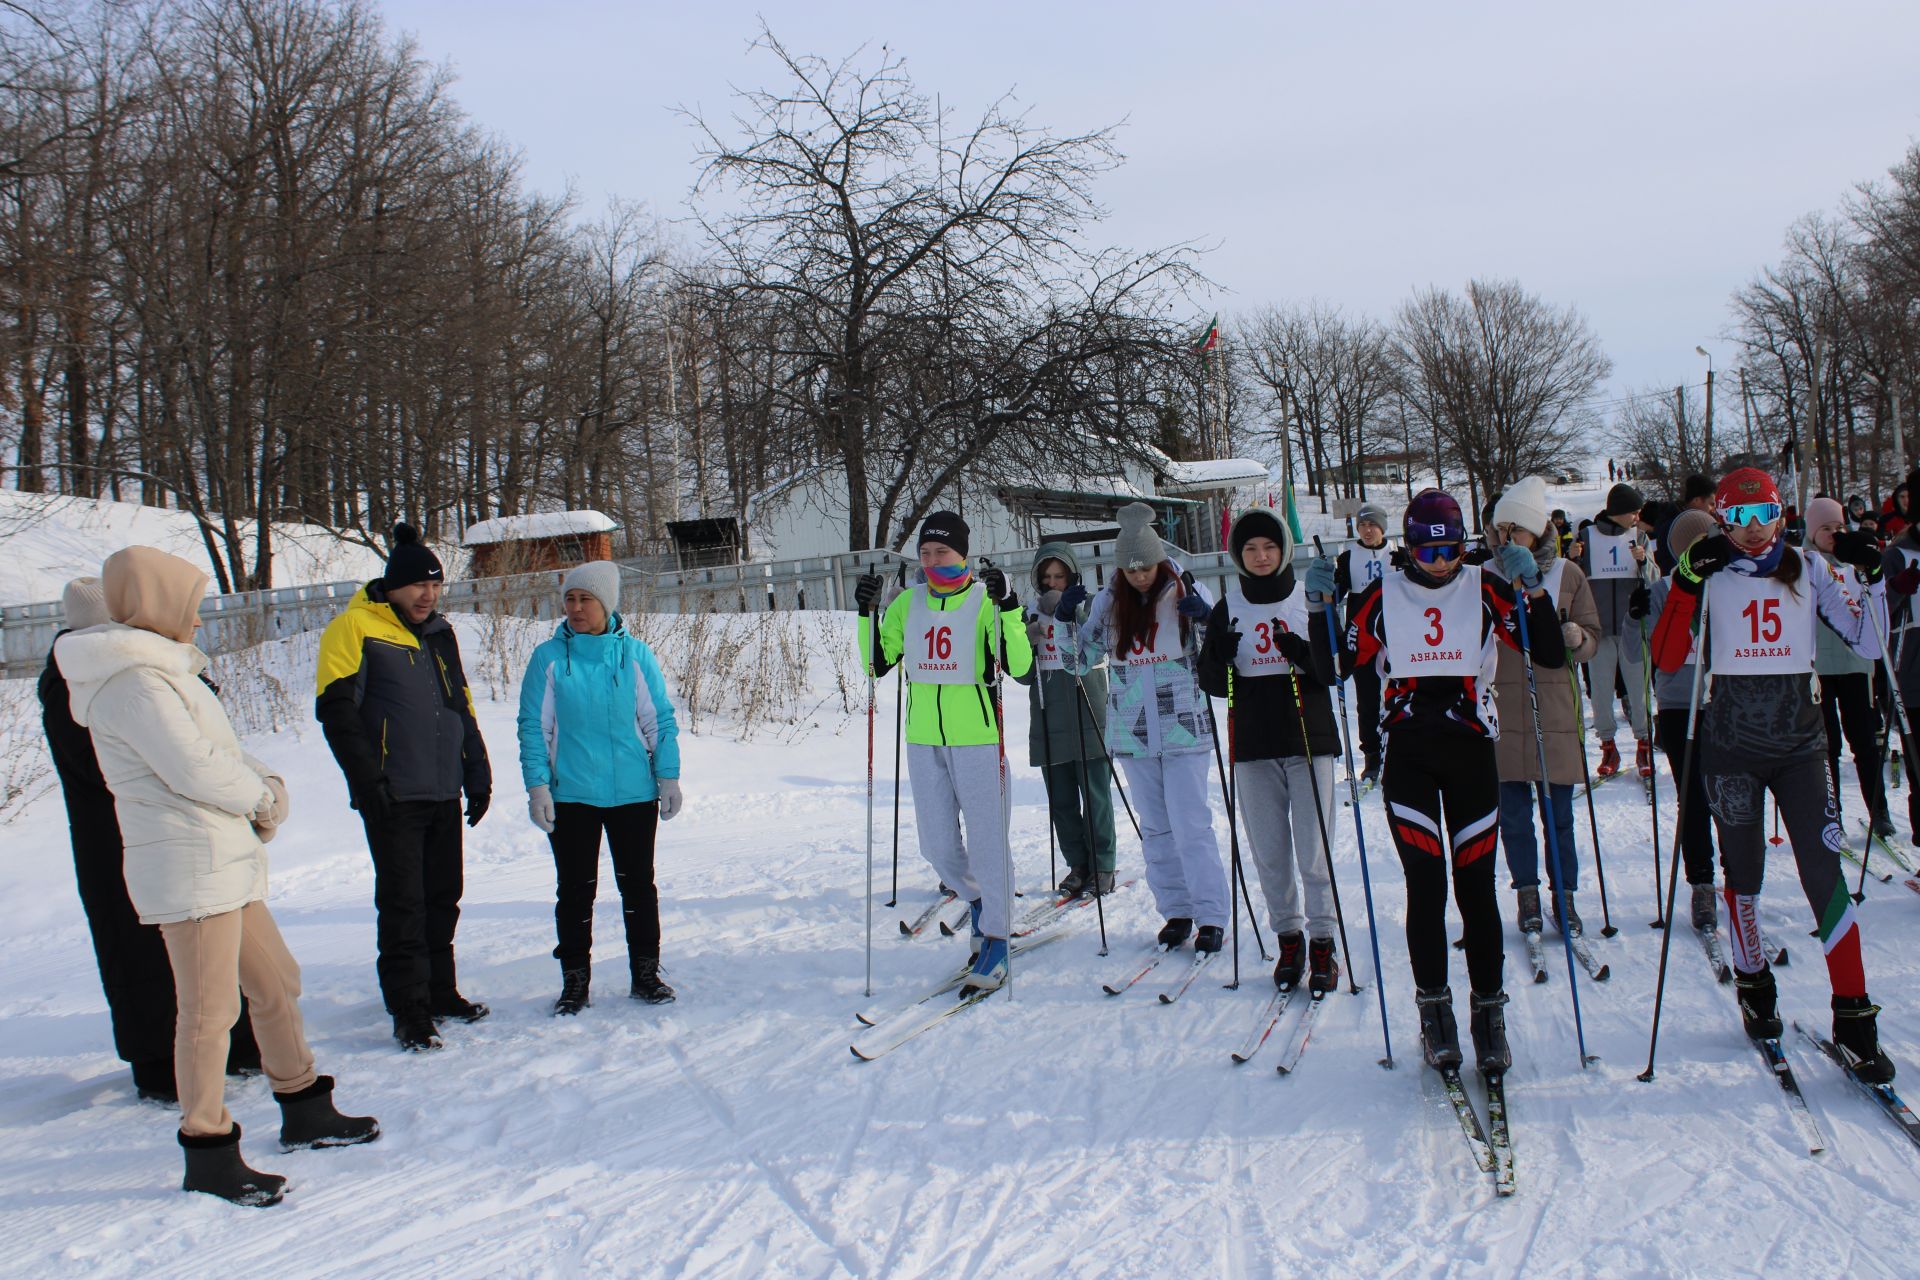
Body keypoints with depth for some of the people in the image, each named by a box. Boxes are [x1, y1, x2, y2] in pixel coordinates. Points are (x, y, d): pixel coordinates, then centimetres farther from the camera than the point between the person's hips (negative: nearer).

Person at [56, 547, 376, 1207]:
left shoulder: (161, 670, 17)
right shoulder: (133, 680, -15)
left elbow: (220, 750, 18)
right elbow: (194, 768, -21)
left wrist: (264, 783, -1)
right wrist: (261, 796, -4)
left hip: (226, 862, 10)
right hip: (189, 863, -10)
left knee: (277, 984, 16)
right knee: (210, 1007, -5)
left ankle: (305, 1110, 28)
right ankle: (207, 1152, 5)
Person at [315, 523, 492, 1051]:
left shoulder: (440, 633, 16)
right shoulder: (355, 627, -6)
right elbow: (336, 710, -11)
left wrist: (477, 772, 17)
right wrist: (368, 781, -17)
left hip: (444, 793, 7)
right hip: (394, 796, -7)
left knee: (443, 897, 13)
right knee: (402, 903, -4)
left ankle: (440, 991, 26)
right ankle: (410, 1012, 1)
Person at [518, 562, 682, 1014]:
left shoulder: (635, 654, 0)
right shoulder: (548, 657, -1)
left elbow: (661, 720, 5)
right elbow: (533, 727, 1)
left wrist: (668, 776, 1)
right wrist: (537, 786, -6)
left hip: (634, 793, 1)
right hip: (571, 794, 0)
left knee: (638, 884, 9)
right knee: (575, 889, 6)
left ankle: (646, 973, 22)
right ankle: (575, 981, 17)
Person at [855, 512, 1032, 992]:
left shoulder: (986, 600, -6)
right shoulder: (908, 603, 7)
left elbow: (1019, 667, -15)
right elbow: (877, 664, 10)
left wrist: (1007, 606, -25)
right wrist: (866, 613, -2)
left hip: (978, 738, -5)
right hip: (923, 740, 5)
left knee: (987, 842, -1)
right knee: (937, 846, 11)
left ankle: (995, 942, 12)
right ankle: (978, 899, 39)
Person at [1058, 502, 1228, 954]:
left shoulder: (1185, 594, -6)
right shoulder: (1108, 601, 2)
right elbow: (1080, 658, 8)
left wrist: (1208, 619, -23)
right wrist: (1067, 619, -9)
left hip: (1183, 729, -4)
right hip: (1132, 732, 4)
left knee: (1190, 825, -4)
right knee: (1154, 828, 11)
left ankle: (1212, 916, 5)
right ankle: (1176, 911, 22)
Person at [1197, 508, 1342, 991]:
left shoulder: (1310, 598, 3)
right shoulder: (1227, 610, 7)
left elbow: (1333, 671, -1)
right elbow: (1213, 684, 3)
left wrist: (1303, 652, -20)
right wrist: (1220, 656, -18)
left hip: (1309, 739, -2)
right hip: (1253, 746, 2)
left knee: (1313, 852, -4)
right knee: (1269, 853, 6)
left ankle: (1323, 942, 8)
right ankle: (1288, 938, 19)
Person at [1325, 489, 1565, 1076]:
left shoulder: (1485, 591, 2)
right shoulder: (1383, 596, 3)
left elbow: (1551, 656, -4)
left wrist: (1533, 587, -15)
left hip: (1471, 751, 0)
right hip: (1408, 753, 0)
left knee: (1475, 886, 1)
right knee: (1425, 886, -3)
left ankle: (1490, 1010, 14)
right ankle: (1434, 1008, 11)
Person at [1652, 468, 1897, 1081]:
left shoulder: (1809, 569, 4)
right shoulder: (1709, 576, -2)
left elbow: (1868, 643, 3)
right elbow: (1667, 659, -13)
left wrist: (1875, 577, -9)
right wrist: (1687, 581, -20)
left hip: (1800, 742, 1)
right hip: (1730, 747, -1)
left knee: (1825, 874, -7)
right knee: (1743, 874, 11)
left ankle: (1853, 1017, 0)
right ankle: (1754, 985, 32)